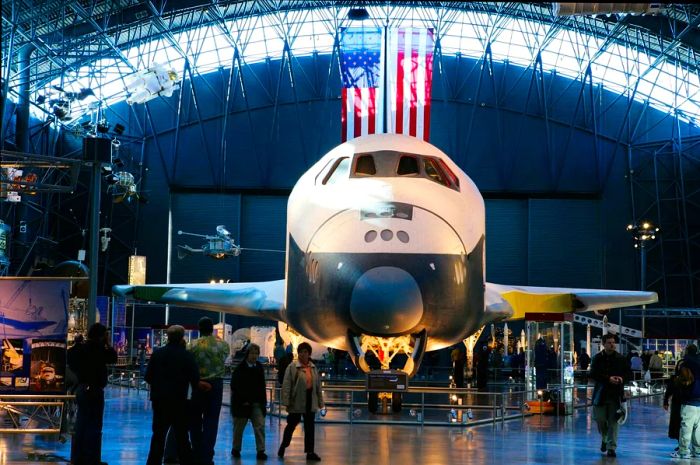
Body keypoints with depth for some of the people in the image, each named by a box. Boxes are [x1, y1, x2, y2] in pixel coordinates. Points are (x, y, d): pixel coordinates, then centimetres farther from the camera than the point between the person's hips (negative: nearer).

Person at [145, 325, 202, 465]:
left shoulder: (157, 353, 1)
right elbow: (195, 380, -10)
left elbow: (148, 377, 1)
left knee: (158, 434, 11)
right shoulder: (187, 356, -8)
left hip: (159, 400, 3)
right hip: (178, 401, -3)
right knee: (181, 436, 5)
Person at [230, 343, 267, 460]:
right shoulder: (240, 368, -8)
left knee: (260, 426, -7)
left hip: (257, 403, 4)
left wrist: (263, 401, 7)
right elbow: (234, 386, -11)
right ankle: (236, 449, 23)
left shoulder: (259, 368, 8)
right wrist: (243, 400, -15)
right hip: (242, 404, -4)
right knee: (239, 427, 9)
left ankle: (261, 450, -7)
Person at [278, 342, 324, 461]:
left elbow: (318, 385, 14)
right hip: (296, 401, -4)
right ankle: (283, 446, 30)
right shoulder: (292, 367, -7)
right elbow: (286, 385, -10)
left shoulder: (313, 367, 9)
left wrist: (320, 402, 12)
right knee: (292, 425, 9)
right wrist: (286, 401, -16)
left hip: (310, 401, 4)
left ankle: (310, 452, 10)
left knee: (310, 427, 5)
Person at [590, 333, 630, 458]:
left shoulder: (621, 358, 4)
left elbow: (628, 374, 7)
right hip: (601, 393, 0)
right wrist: (608, 379, -20)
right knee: (600, 419, 5)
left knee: (613, 421, -2)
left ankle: (611, 447, 3)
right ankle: (604, 439, 34)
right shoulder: (598, 358, 0)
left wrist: (622, 379, -15)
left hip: (616, 394, 0)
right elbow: (593, 374, -8)